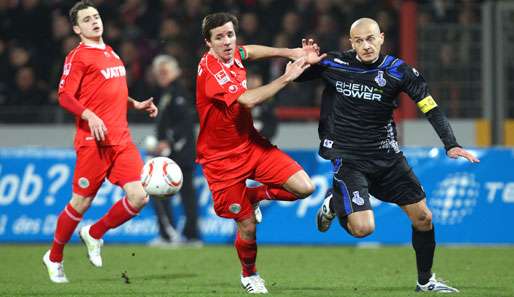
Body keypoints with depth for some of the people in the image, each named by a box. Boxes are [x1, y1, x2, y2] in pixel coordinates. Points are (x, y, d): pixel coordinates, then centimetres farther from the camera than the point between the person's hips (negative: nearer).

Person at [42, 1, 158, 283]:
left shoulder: (110, 53, 19)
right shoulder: (78, 57, -5)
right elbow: (65, 96, -13)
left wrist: (136, 104, 18)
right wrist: (90, 116, -26)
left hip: (121, 140, 7)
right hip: (93, 141, -7)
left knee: (139, 196, -8)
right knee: (81, 202, -1)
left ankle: (93, 234, 16)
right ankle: (54, 258, 21)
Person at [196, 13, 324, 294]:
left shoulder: (233, 55, -1)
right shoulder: (210, 70, -24)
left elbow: (250, 51, 24)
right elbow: (248, 100, -33)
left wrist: (292, 53, 12)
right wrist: (286, 78, -27)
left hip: (251, 144, 7)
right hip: (222, 158, -7)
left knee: (304, 187, -10)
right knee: (248, 225, -2)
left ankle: (254, 195, 18)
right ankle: (249, 275, 28)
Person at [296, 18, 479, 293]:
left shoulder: (398, 71, -7)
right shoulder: (333, 64, -7)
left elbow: (431, 107, -9)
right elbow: (295, 76, 8)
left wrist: (451, 145, -21)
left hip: (386, 155, 3)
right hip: (347, 157, -3)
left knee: (423, 217, 3)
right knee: (362, 227, -19)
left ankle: (426, 281, 23)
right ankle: (333, 204, 15)